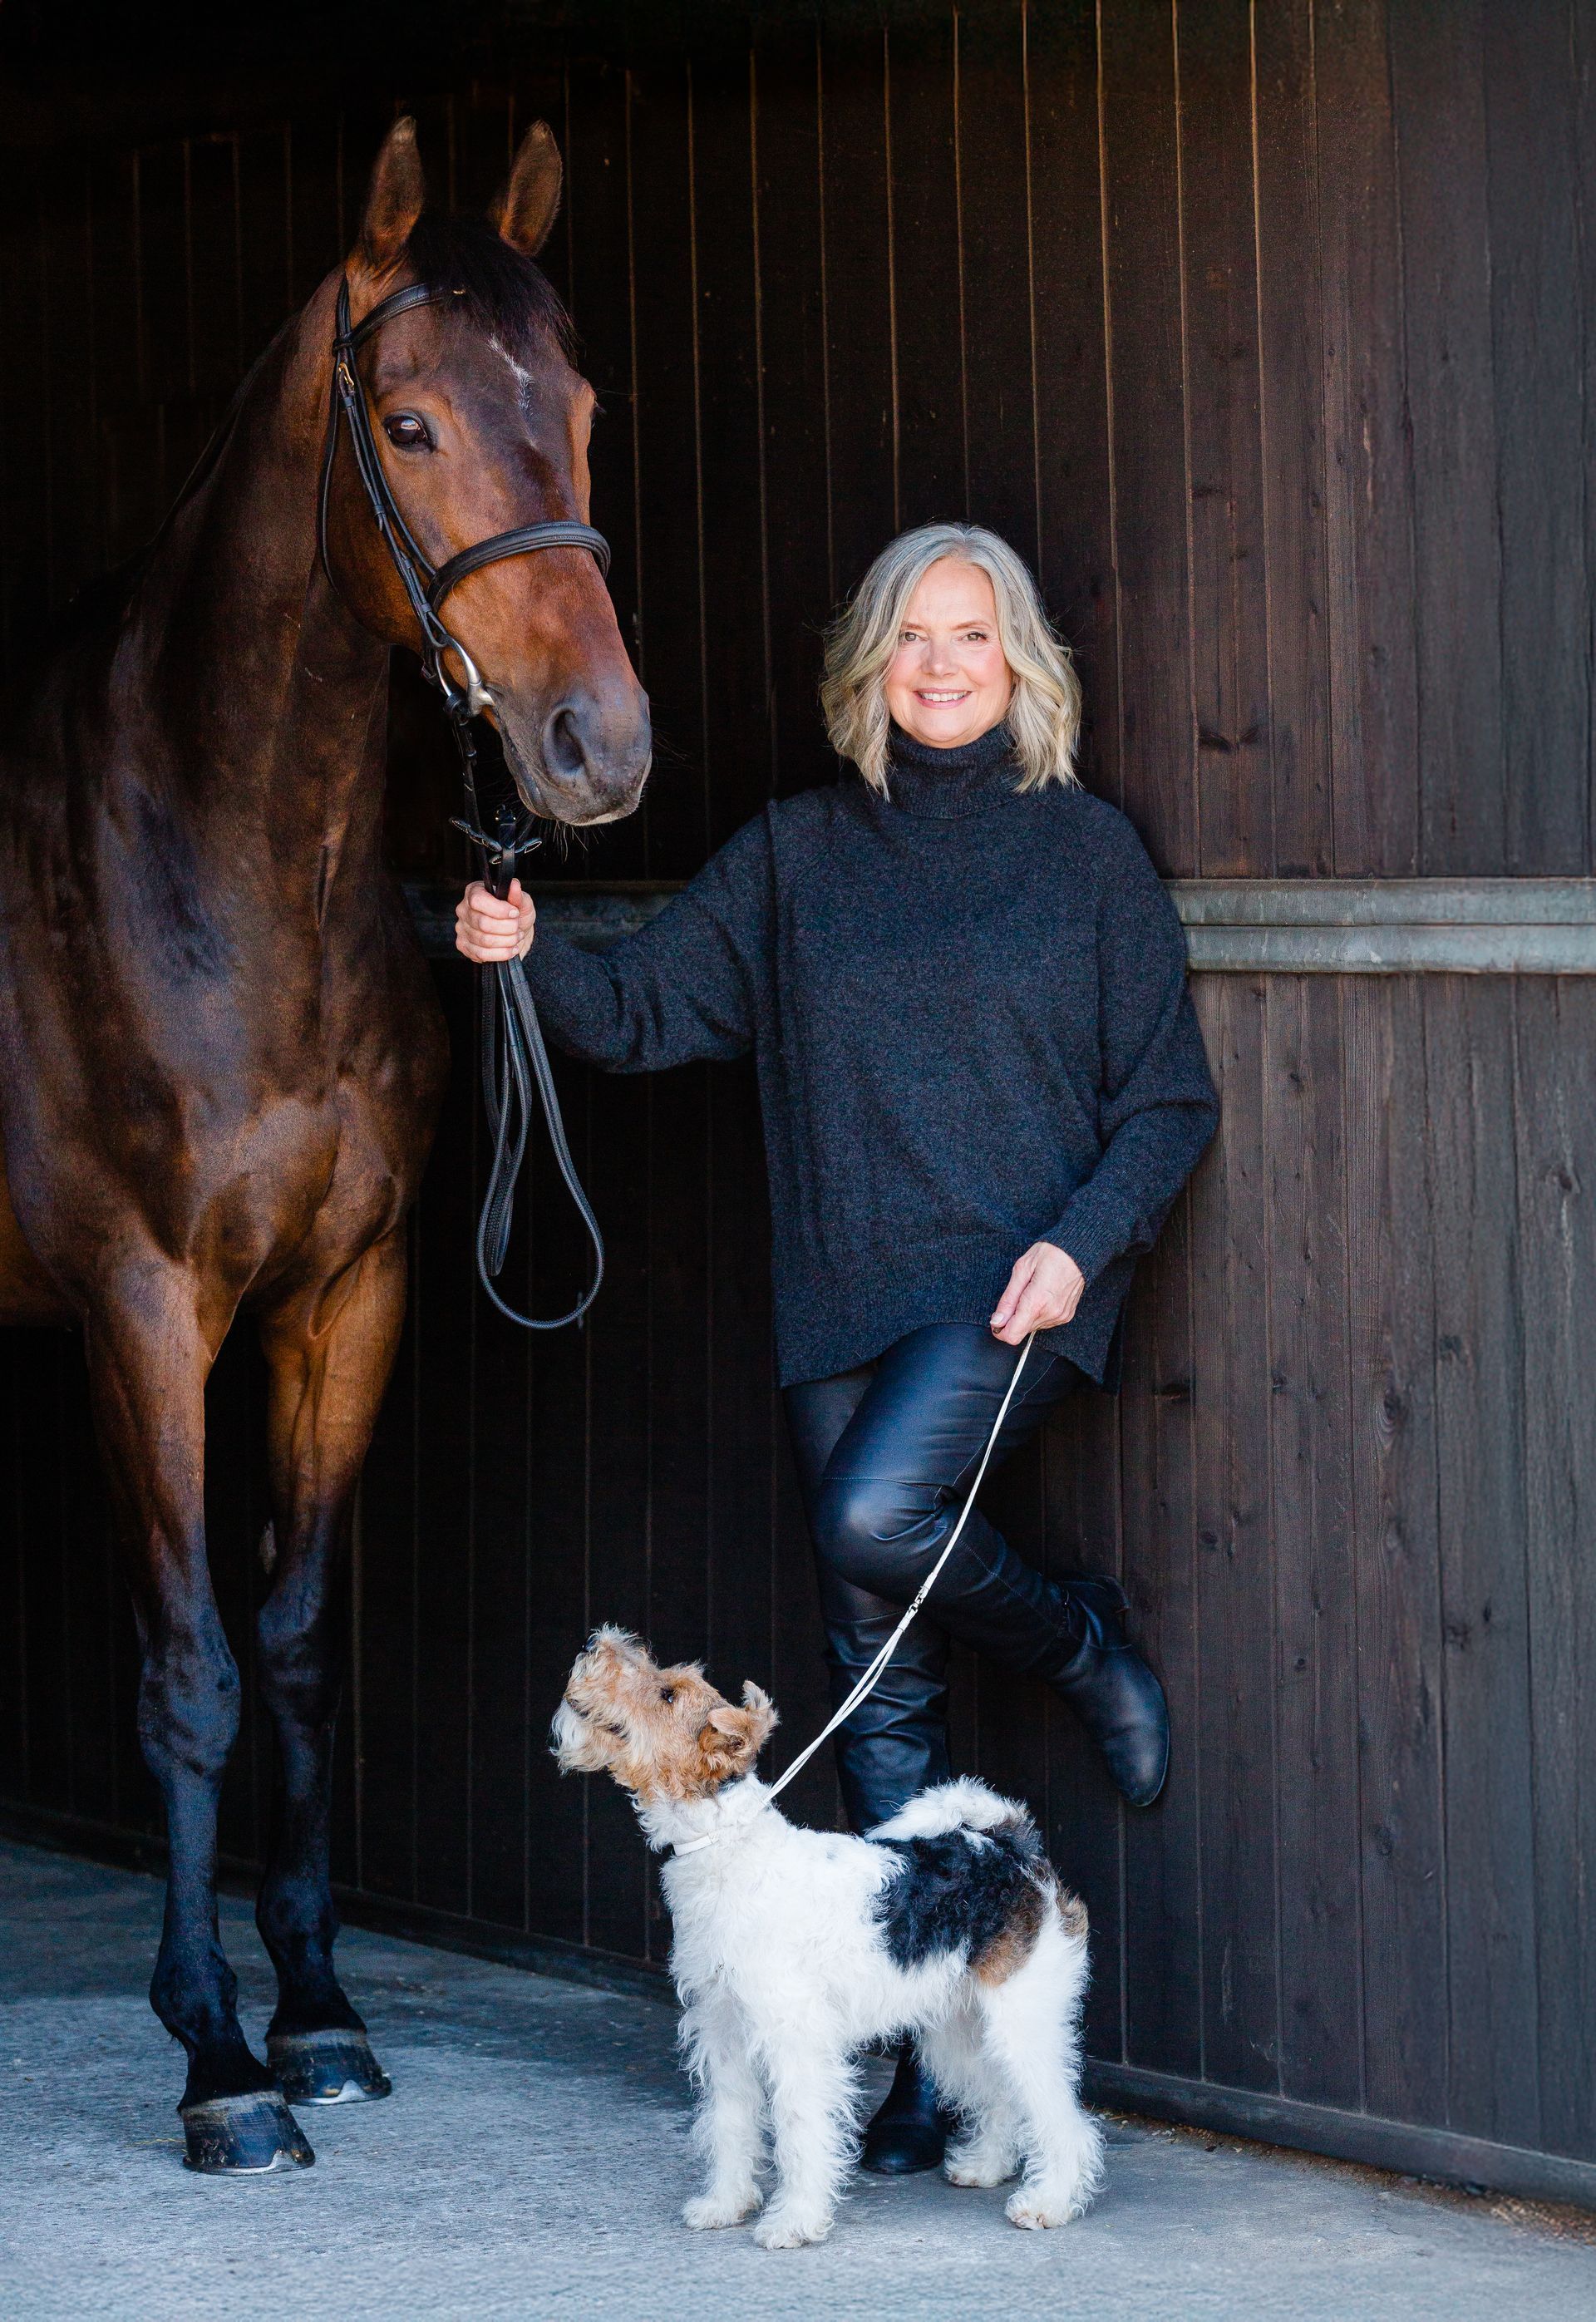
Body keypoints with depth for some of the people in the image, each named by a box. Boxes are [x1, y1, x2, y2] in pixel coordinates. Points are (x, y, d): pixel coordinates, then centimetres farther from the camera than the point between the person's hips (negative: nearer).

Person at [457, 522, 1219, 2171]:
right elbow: (645, 1013, 8)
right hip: (846, 1301, 3)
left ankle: (1080, 1643, 3)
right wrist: (532, 960, -12)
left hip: (1017, 1287, -3)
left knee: (875, 1520, -29)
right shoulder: (796, 855, 10)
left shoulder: (1087, 851, 3)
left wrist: (1081, 1242, -12)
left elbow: (1169, 1098, 2)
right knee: (877, 1674, 3)